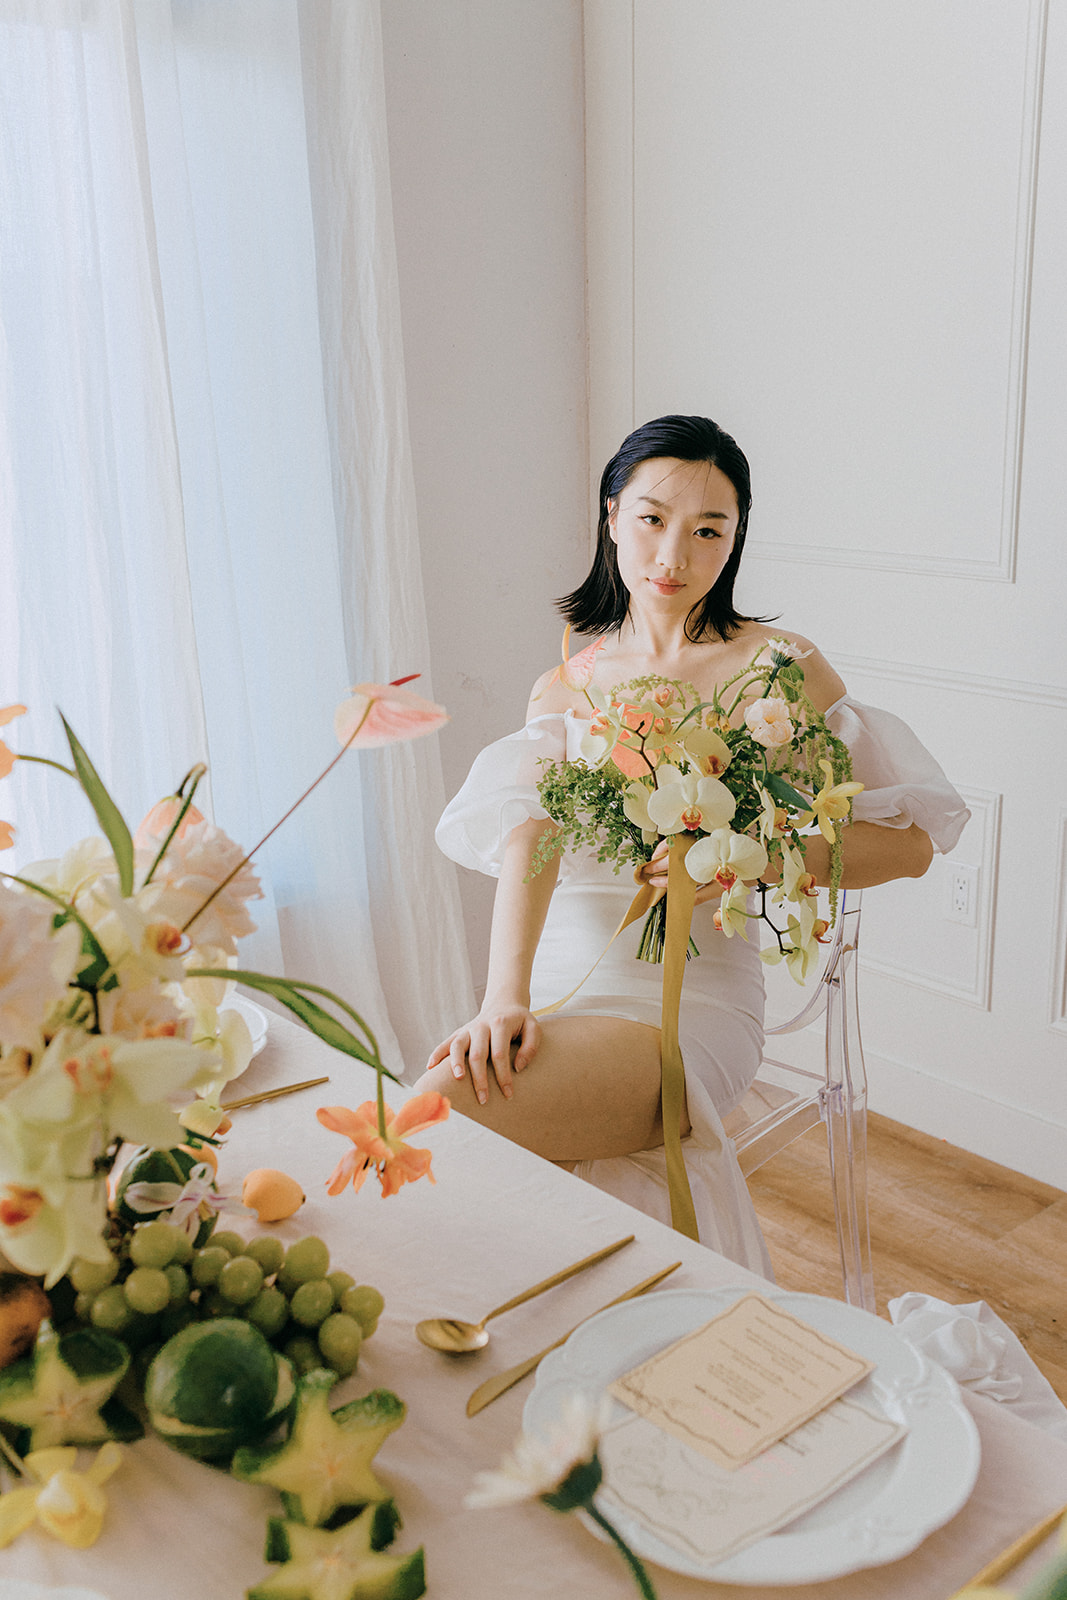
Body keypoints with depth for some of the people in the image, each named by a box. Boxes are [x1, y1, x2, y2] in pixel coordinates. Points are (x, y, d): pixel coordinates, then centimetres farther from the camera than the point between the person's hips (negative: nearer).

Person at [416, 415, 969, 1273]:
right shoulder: (563, 685, 12)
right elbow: (528, 838, -6)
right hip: (560, 982, 5)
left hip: (689, 989, -5)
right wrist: (505, 997, -23)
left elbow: (910, 839, -2)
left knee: (447, 1105, -28)